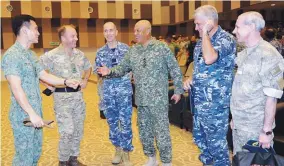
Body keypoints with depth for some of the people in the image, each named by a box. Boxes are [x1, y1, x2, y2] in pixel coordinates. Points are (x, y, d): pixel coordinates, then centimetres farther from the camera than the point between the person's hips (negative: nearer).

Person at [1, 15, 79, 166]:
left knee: (36, 151, 20)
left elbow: (44, 76, 11)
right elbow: (16, 88, -24)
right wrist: (32, 113, -27)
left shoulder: (31, 54, 11)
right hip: (23, 115, -9)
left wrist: (65, 81, -3)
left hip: (36, 112, 9)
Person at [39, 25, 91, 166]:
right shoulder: (52, 55, -11)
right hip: (62, 96, -6)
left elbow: (88, 67, 25)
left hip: (78, 95, 6)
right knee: (67, 131, -7)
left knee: (78, 130, 12)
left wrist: (85, 79, 10)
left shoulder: (79, 54, 7)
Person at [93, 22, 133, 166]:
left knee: (125, 122, -1)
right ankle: (118, 149, 28)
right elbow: (96, 70, 10)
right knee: (112, 122, 11)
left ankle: (126, 152, 13)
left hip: (124, 90, -3)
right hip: (108, 91, 3)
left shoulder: (125, 48, -1)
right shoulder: (100, 52, 7)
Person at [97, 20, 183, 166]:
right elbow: (122, 68, 9)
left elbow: (175, 70, -4)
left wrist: (178, 90, -4)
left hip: (158, 99, -6)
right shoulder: (133, 50, 8)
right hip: (141, 99, 6)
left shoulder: (162, 47, -7)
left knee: (161, 132, -1)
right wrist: (110, 72, -9)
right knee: (144, 131, 15)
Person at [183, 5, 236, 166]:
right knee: (199, 138, 21)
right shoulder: (202, 41, 10)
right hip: (200, 100, 8)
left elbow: (209, 59, -34)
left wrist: (205, 33, -22)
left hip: (215, 102, -8)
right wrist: (191, 79, 2)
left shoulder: (226, 39, -15)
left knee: (216, 142, 5)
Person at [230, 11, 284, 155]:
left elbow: (271, 97, -18)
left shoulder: (268, 56, -17)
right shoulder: (243, 54, 8)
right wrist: (235, 117, 15)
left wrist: (267, 130, -17)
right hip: (239, 125, 7)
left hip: (256, 128, -7)